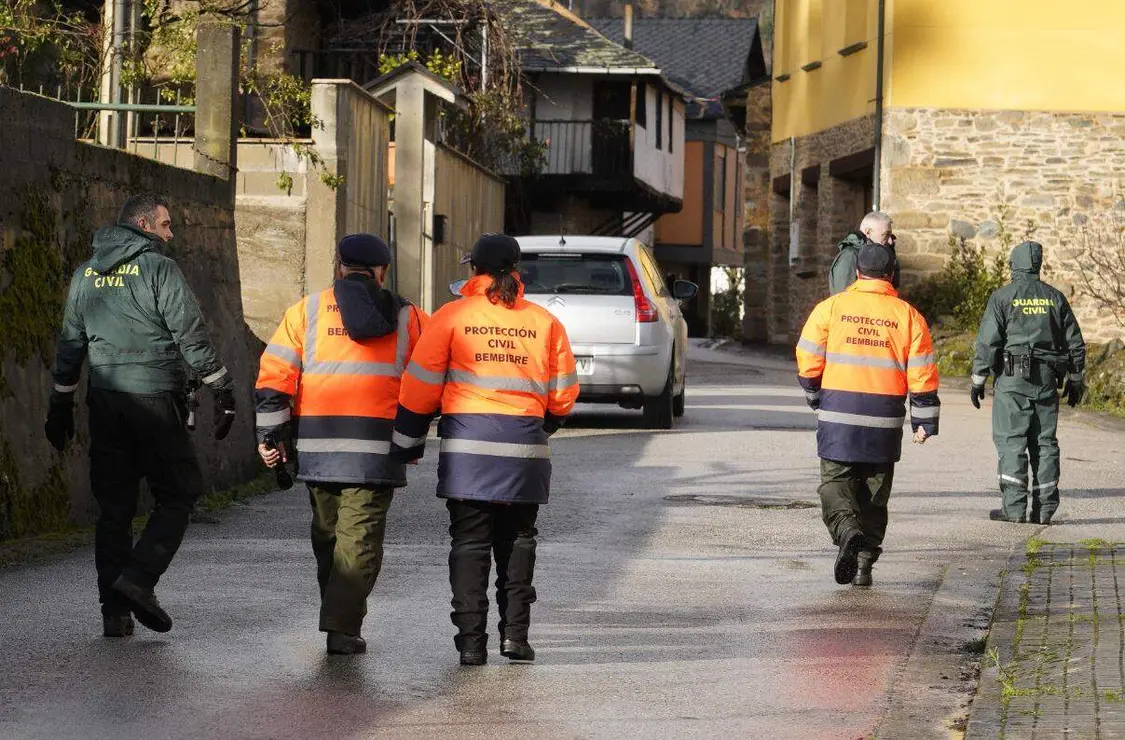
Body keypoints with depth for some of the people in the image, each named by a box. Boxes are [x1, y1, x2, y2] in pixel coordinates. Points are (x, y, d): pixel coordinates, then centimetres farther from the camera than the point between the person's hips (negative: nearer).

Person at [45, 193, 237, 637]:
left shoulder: (86, 274, 14)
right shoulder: (159, 269, -5)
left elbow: (70, 344, 16)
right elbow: (191, 336, -8)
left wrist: (61, 405, 21)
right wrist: (222, 391, -3)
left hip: (104, 400, 6)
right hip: (154, 398, -6)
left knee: (114, 506, 8)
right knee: (178, 493, 5)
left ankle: (115, 610, 5)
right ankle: (138, 579, -13)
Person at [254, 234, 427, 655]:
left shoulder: (307, 311, 7)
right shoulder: (406, 318, 8)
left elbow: (275, 374, 1)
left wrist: (269, 434, 5)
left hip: (318, 445, 1)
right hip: (377, 446, -1)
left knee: (328, 532, 16)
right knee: (360, 537, -3)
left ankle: (339, 618, 22)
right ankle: (342, 626, -13)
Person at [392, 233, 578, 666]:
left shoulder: (452, 317, -1)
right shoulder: (544, 322, 7)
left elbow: (421, 387, -2)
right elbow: (563, 394, 11)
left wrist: (407, 445, 8)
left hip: (468, 449, -2)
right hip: (526, 451, 2)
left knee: (470, 542, 2)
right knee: (517, 540, 15)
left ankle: (472, 641, -3)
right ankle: (515, 633, 8)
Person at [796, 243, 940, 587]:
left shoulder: (830, 307, 0)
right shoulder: (907, 315, 3)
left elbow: (808, 361, 1)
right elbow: (922, 373, 1)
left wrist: (815, 398, 18)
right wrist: (924, 420, 8)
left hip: (838, 415, -1)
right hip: (885, 420, 1)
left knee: (835, 482, 5)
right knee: (874, 492, 13)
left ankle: (848, 532, -24)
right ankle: (864, 565, 12)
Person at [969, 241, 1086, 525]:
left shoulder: (1003, 297, -3)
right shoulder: (1055, 298, 10)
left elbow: (987, 342, -7)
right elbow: (1075, 343, 12)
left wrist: (978, 381, 0)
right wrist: (1076, 381, 21)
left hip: (1013, 379, -4)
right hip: (1047, 380, 4)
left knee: (1011, 442, -3)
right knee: (1045, 442, 7)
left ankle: (1014, 507, -9)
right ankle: (1044, 508, 6)